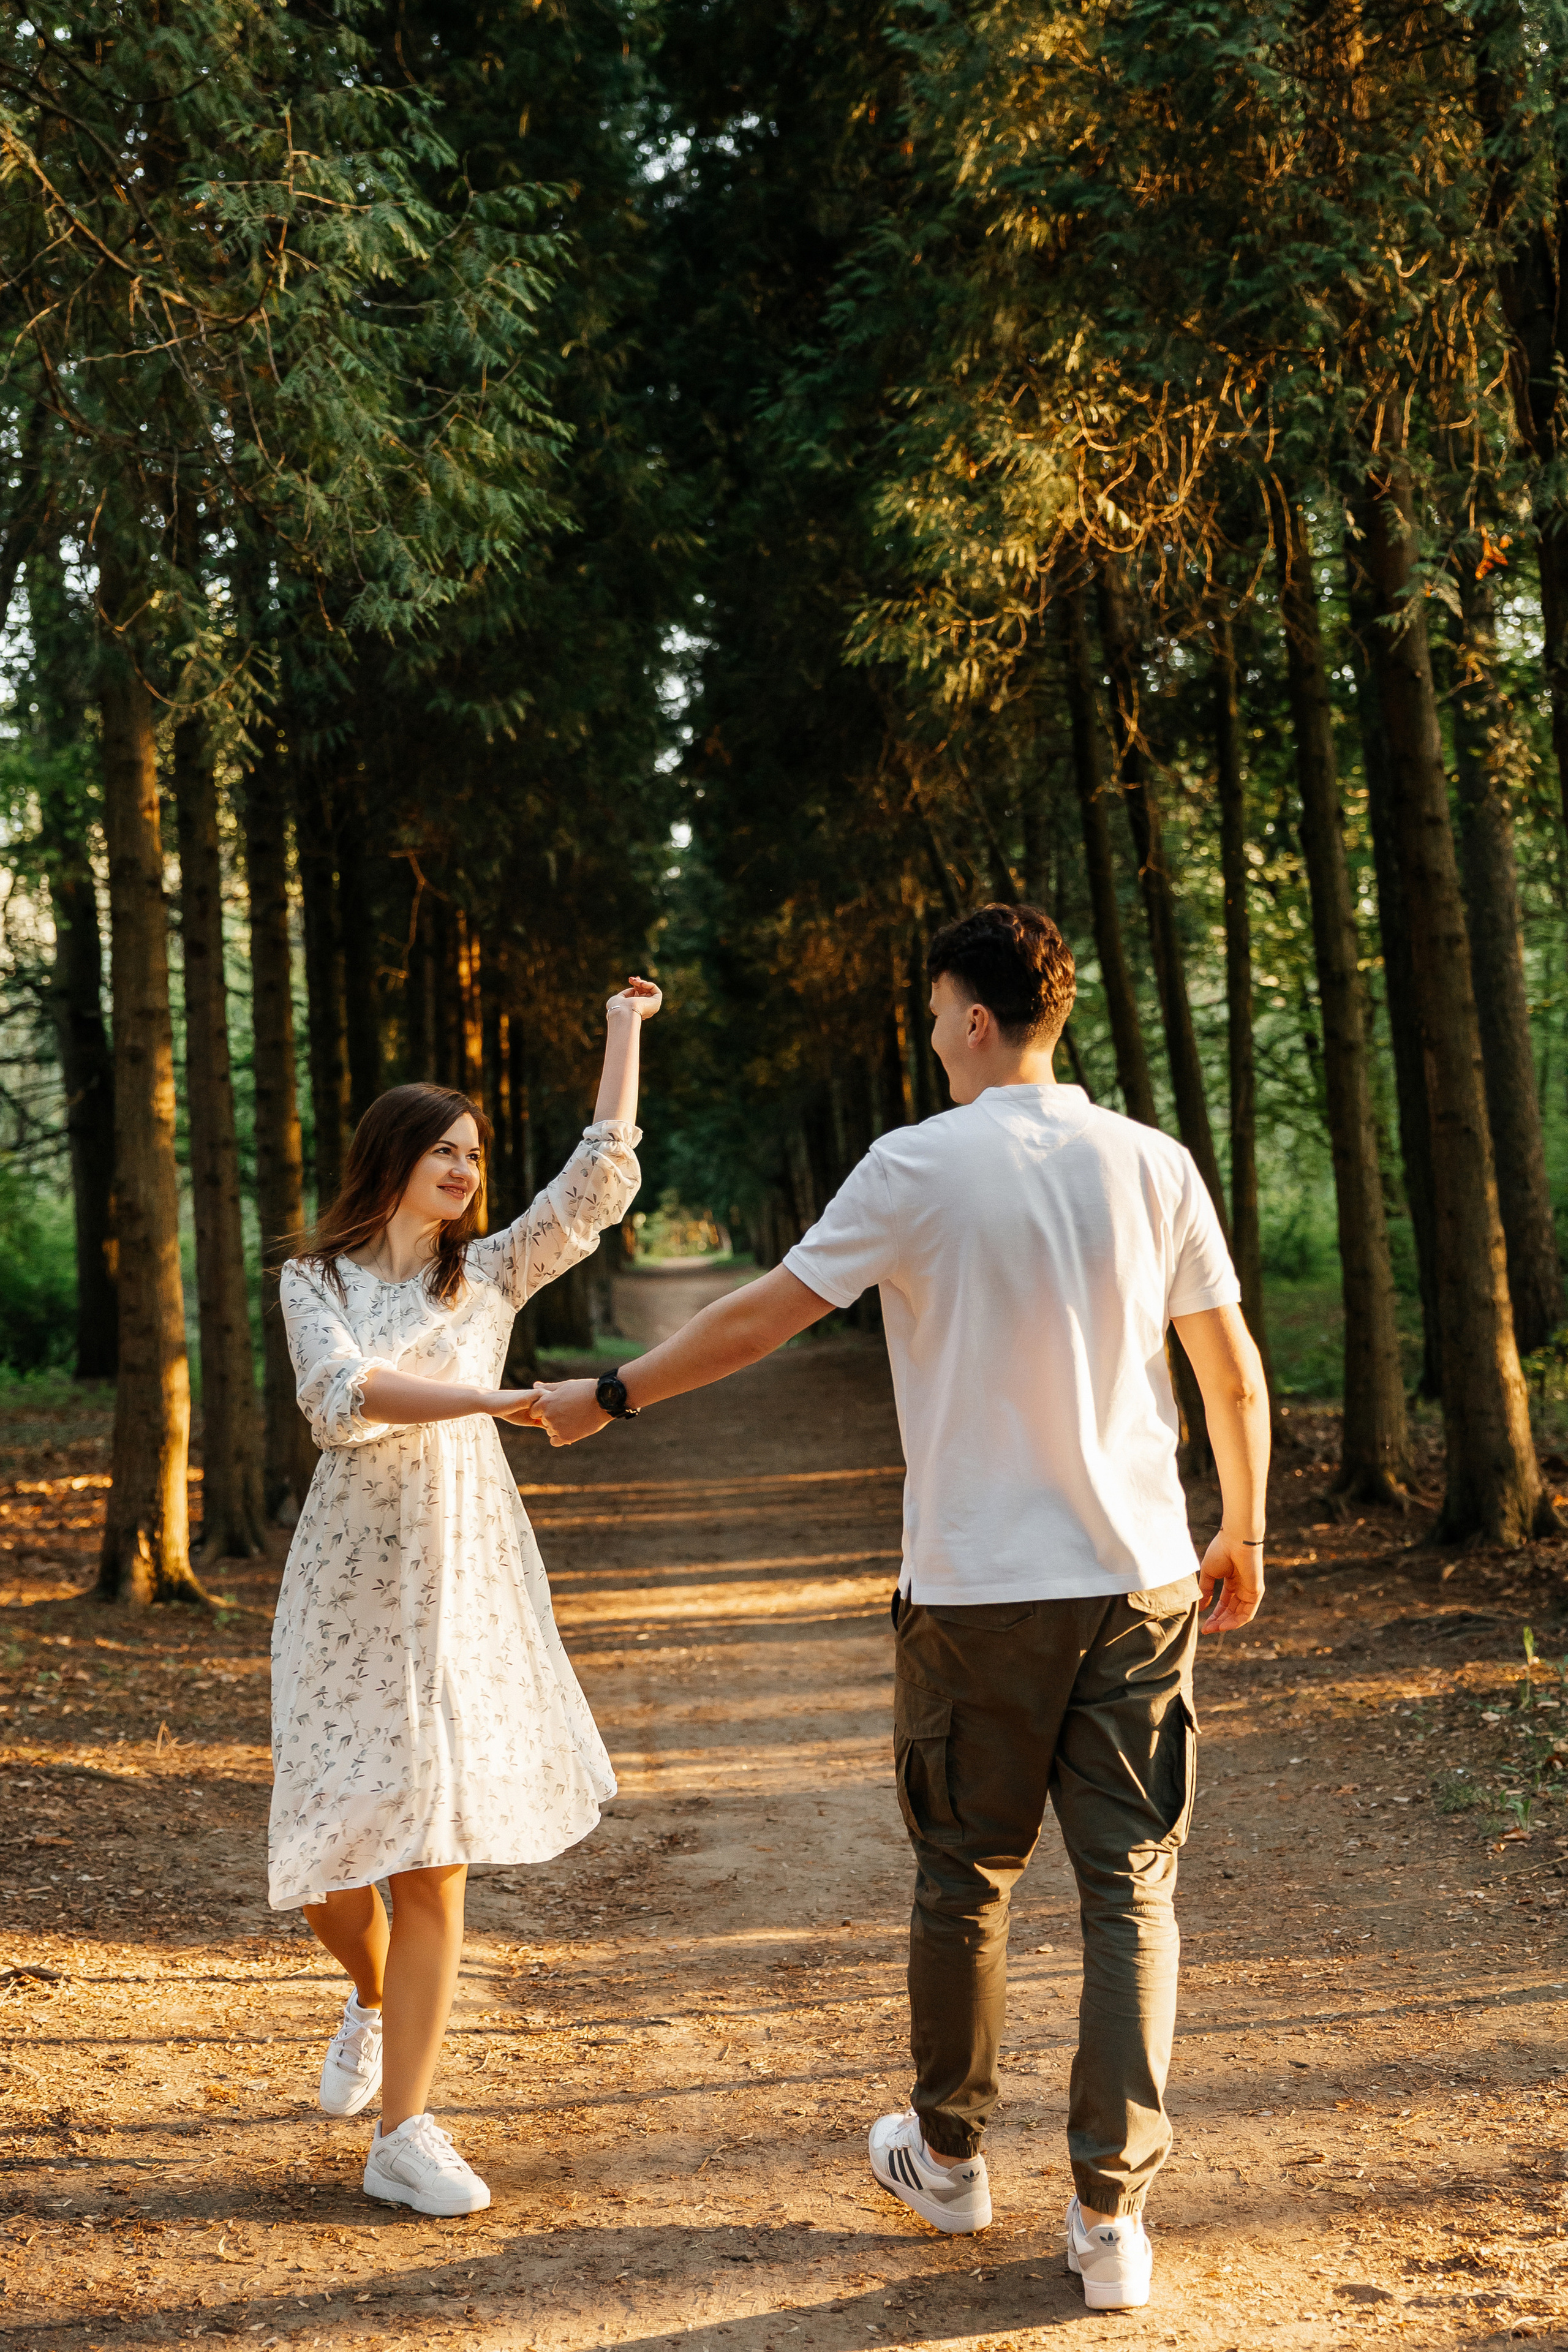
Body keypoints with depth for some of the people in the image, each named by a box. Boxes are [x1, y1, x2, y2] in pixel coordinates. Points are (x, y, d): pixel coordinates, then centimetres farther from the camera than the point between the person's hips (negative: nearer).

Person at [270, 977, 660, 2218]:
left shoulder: (492, 1272, 10)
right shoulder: (317, 1282, 3)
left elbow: (601, 1180, 3)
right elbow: (343, 1396, -15)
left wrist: (625, 1031, 5)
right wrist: (488, 1399, -26)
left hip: (465, 1581, 1)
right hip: (353, 1581, -1)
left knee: (433, 1860, -4)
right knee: (329, 1854, 2)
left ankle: (402, 2133, 3)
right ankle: (374, 1999, 37)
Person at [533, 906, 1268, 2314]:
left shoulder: (920, 1169, -8)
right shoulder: (1153, 1166, 2)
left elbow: (764, 1315, -4)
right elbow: (1234, 1370, 6)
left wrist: (610, 1397, 8)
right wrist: (1245, 1533, 19)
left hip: (979, 1591, -2)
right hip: (1141, 1579, 3)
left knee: (964, 1880, 14)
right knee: (1130, 1889, 6)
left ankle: (950, 2158, 32)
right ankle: (1112, 2218, 6)